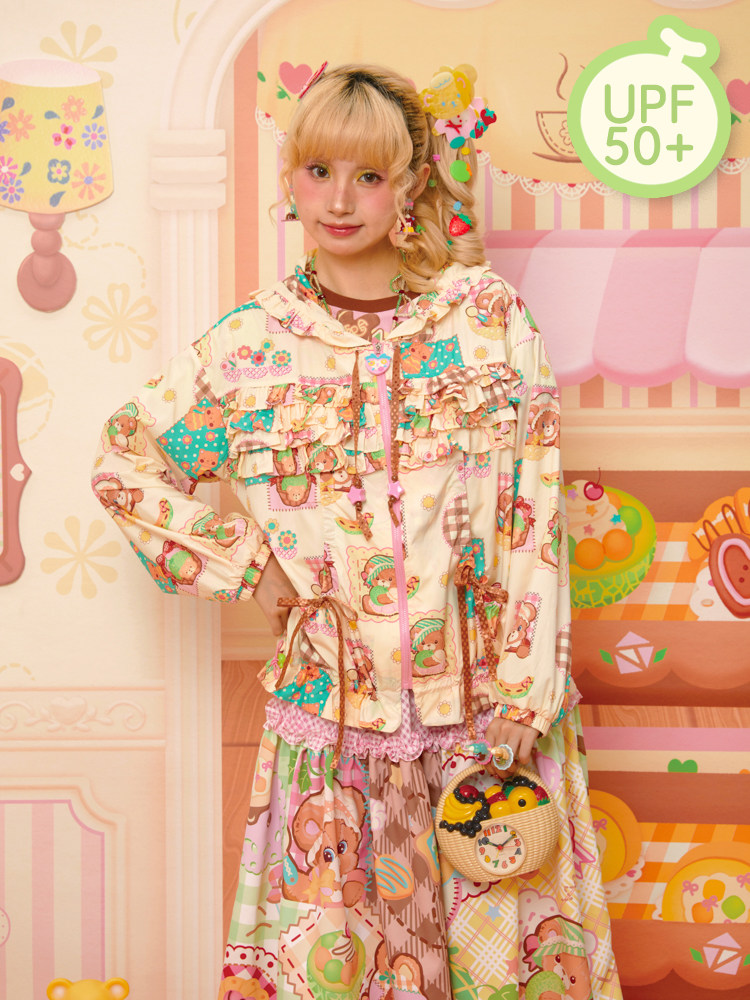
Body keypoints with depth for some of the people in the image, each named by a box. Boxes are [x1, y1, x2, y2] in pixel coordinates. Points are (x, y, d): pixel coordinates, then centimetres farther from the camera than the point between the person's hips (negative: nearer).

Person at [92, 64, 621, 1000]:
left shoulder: (487, 312, -1)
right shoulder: (251, 344, 1)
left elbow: (533, 510, -3)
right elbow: (127, 461, 12)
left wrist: (526, 689, -8)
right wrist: (245, 560, 2)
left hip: (485, 689, 0)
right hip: (335, 700, 1)